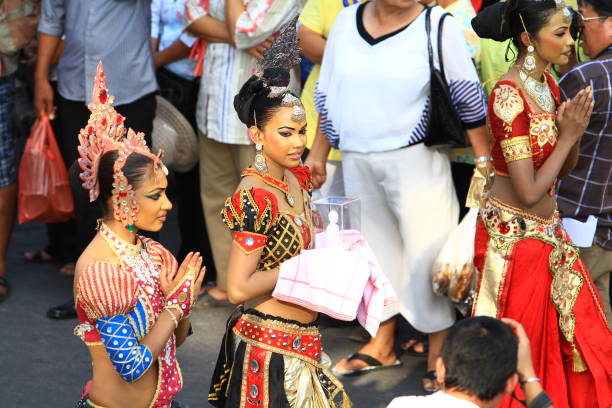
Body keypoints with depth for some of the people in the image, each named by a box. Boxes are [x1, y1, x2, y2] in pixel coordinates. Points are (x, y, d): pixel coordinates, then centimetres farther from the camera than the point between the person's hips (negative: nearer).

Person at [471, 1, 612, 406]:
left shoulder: (548, 83, 4)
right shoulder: (509, 96, -21)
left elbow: (564, 168, 10)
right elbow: (529, 191, -23)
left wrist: (575, 131, -9)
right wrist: (568, 136, -14)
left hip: (548, 229, 8)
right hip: (515, 234, -8)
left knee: (579, 337, 12)